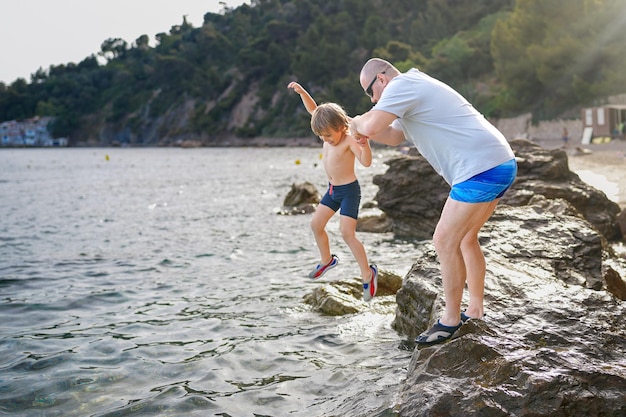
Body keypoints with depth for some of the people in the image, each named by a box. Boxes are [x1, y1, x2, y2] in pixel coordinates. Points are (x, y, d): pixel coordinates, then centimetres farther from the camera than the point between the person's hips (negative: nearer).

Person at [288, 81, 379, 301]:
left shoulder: (350, 140, -21)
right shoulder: (331, 131, 0)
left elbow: (366, 162, -34)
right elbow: (314, 110, 9)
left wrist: (364, 144, -51)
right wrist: (302, 91, -1)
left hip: (349, 190, -9)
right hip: (333, 189, 9)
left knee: (347, 233, -15)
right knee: (316, 224, 12)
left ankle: (368, 274, -4)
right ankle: (327, 260, 33)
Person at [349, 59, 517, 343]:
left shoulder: (401, 85, -8)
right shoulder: (416, 89, 25)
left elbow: (372, 126, -22)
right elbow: (394, 136, 32)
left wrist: (357, 123, 1)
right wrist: (364, 129, 13)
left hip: (481, 169, -11)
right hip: (502, 163, 11)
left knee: (445, 242, -5)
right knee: (465, 238, 19)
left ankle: (450, 321, 6)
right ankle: (475, 312, 27)